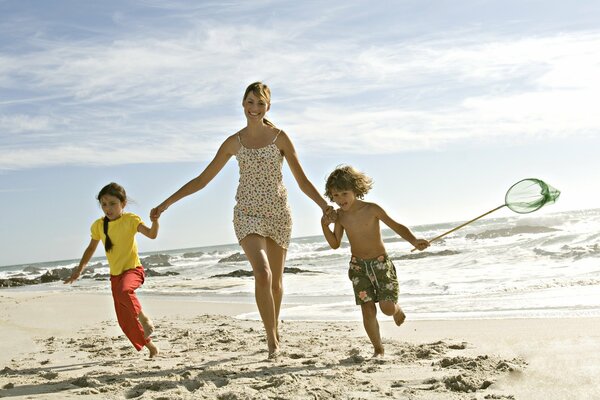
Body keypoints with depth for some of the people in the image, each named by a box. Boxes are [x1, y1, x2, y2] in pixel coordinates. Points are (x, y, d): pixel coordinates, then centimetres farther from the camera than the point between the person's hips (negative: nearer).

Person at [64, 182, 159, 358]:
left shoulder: (130, 219, -12)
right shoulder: (98, 225, 1)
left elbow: (152, 234, -26)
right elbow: (91, 248, 17)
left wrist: (155, 221, -46)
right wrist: (80, 268, 12)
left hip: (133, 269, -5)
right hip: (115, 274, 5)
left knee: (124, 291, -40)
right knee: (125, 321, 4)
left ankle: (143, 318, -17)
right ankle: (150, 346, 20)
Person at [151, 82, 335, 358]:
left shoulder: (280, 137, 0)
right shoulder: (234, 143, 4)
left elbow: (302, 180, -2)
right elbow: (202, 179, 7)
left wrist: (324, 205, -18)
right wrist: (167, 203, 4)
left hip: (278, 214, 1)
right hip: (247, 214, 0)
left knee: (276, 280, 10)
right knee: (263, 274, -21)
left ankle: (274, 330, 34)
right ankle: (271, 338, -9)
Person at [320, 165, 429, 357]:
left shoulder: (372, 209, -13)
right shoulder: (340, 215, -1)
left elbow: (397, 226, -9)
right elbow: (335, 244, 8)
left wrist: (414, 241, -26)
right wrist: (325, 225, -8)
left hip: (381, 263, -3)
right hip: (358, 266, 3)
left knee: (387, 308, -11)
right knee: (368, 310, -4)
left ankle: (397, 309, 27)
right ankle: (378, 349, 13)